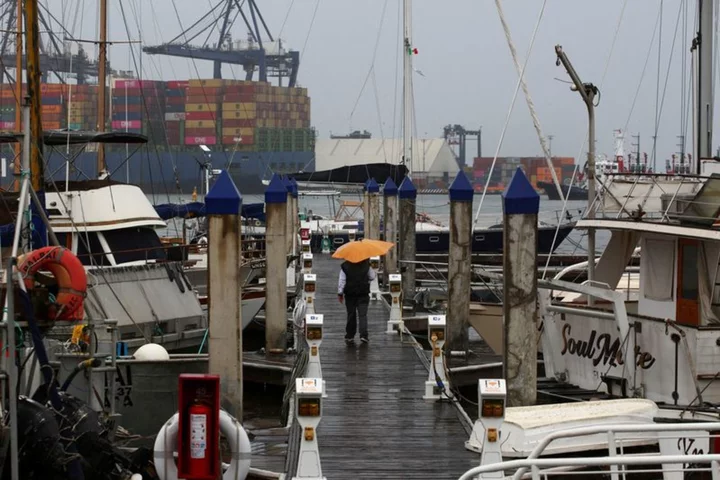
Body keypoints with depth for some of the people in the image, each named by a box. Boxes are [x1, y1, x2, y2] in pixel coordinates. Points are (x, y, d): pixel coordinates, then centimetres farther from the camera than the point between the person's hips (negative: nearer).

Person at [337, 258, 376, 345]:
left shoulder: (345, 266, -5)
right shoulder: (366, 264, -3)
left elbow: (342, 280, -6)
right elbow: (372, 277, 4)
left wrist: (340, 293, -1)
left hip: (350, 293, 0)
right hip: (363, 293, 0)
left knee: (351, 315, 9)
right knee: (362, 315, -1)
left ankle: (349, 337, 13)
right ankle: (363, 335, -15)